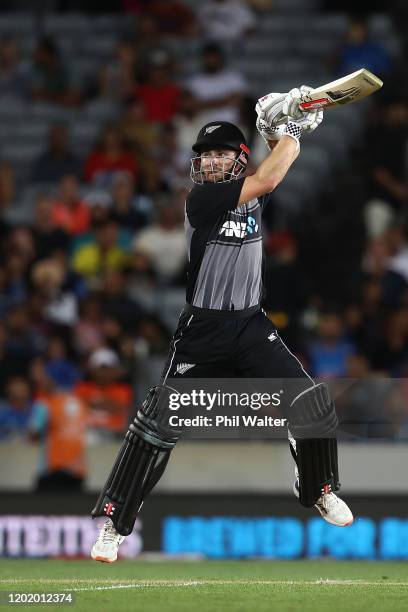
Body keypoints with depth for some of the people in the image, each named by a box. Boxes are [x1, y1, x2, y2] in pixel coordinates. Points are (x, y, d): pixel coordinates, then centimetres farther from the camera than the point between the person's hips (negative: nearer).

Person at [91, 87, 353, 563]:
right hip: (202, 330, -5)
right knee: (158, 423, -10)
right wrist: (289, 133, -11)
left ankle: (317, 490, 23)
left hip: (252, 327, 5)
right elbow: (265, 180, -22)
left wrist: (283, 130, -10)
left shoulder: (253, 195, 4)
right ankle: (113, 522, -2)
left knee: (313, 406, -4)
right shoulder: (202, 199, -14)